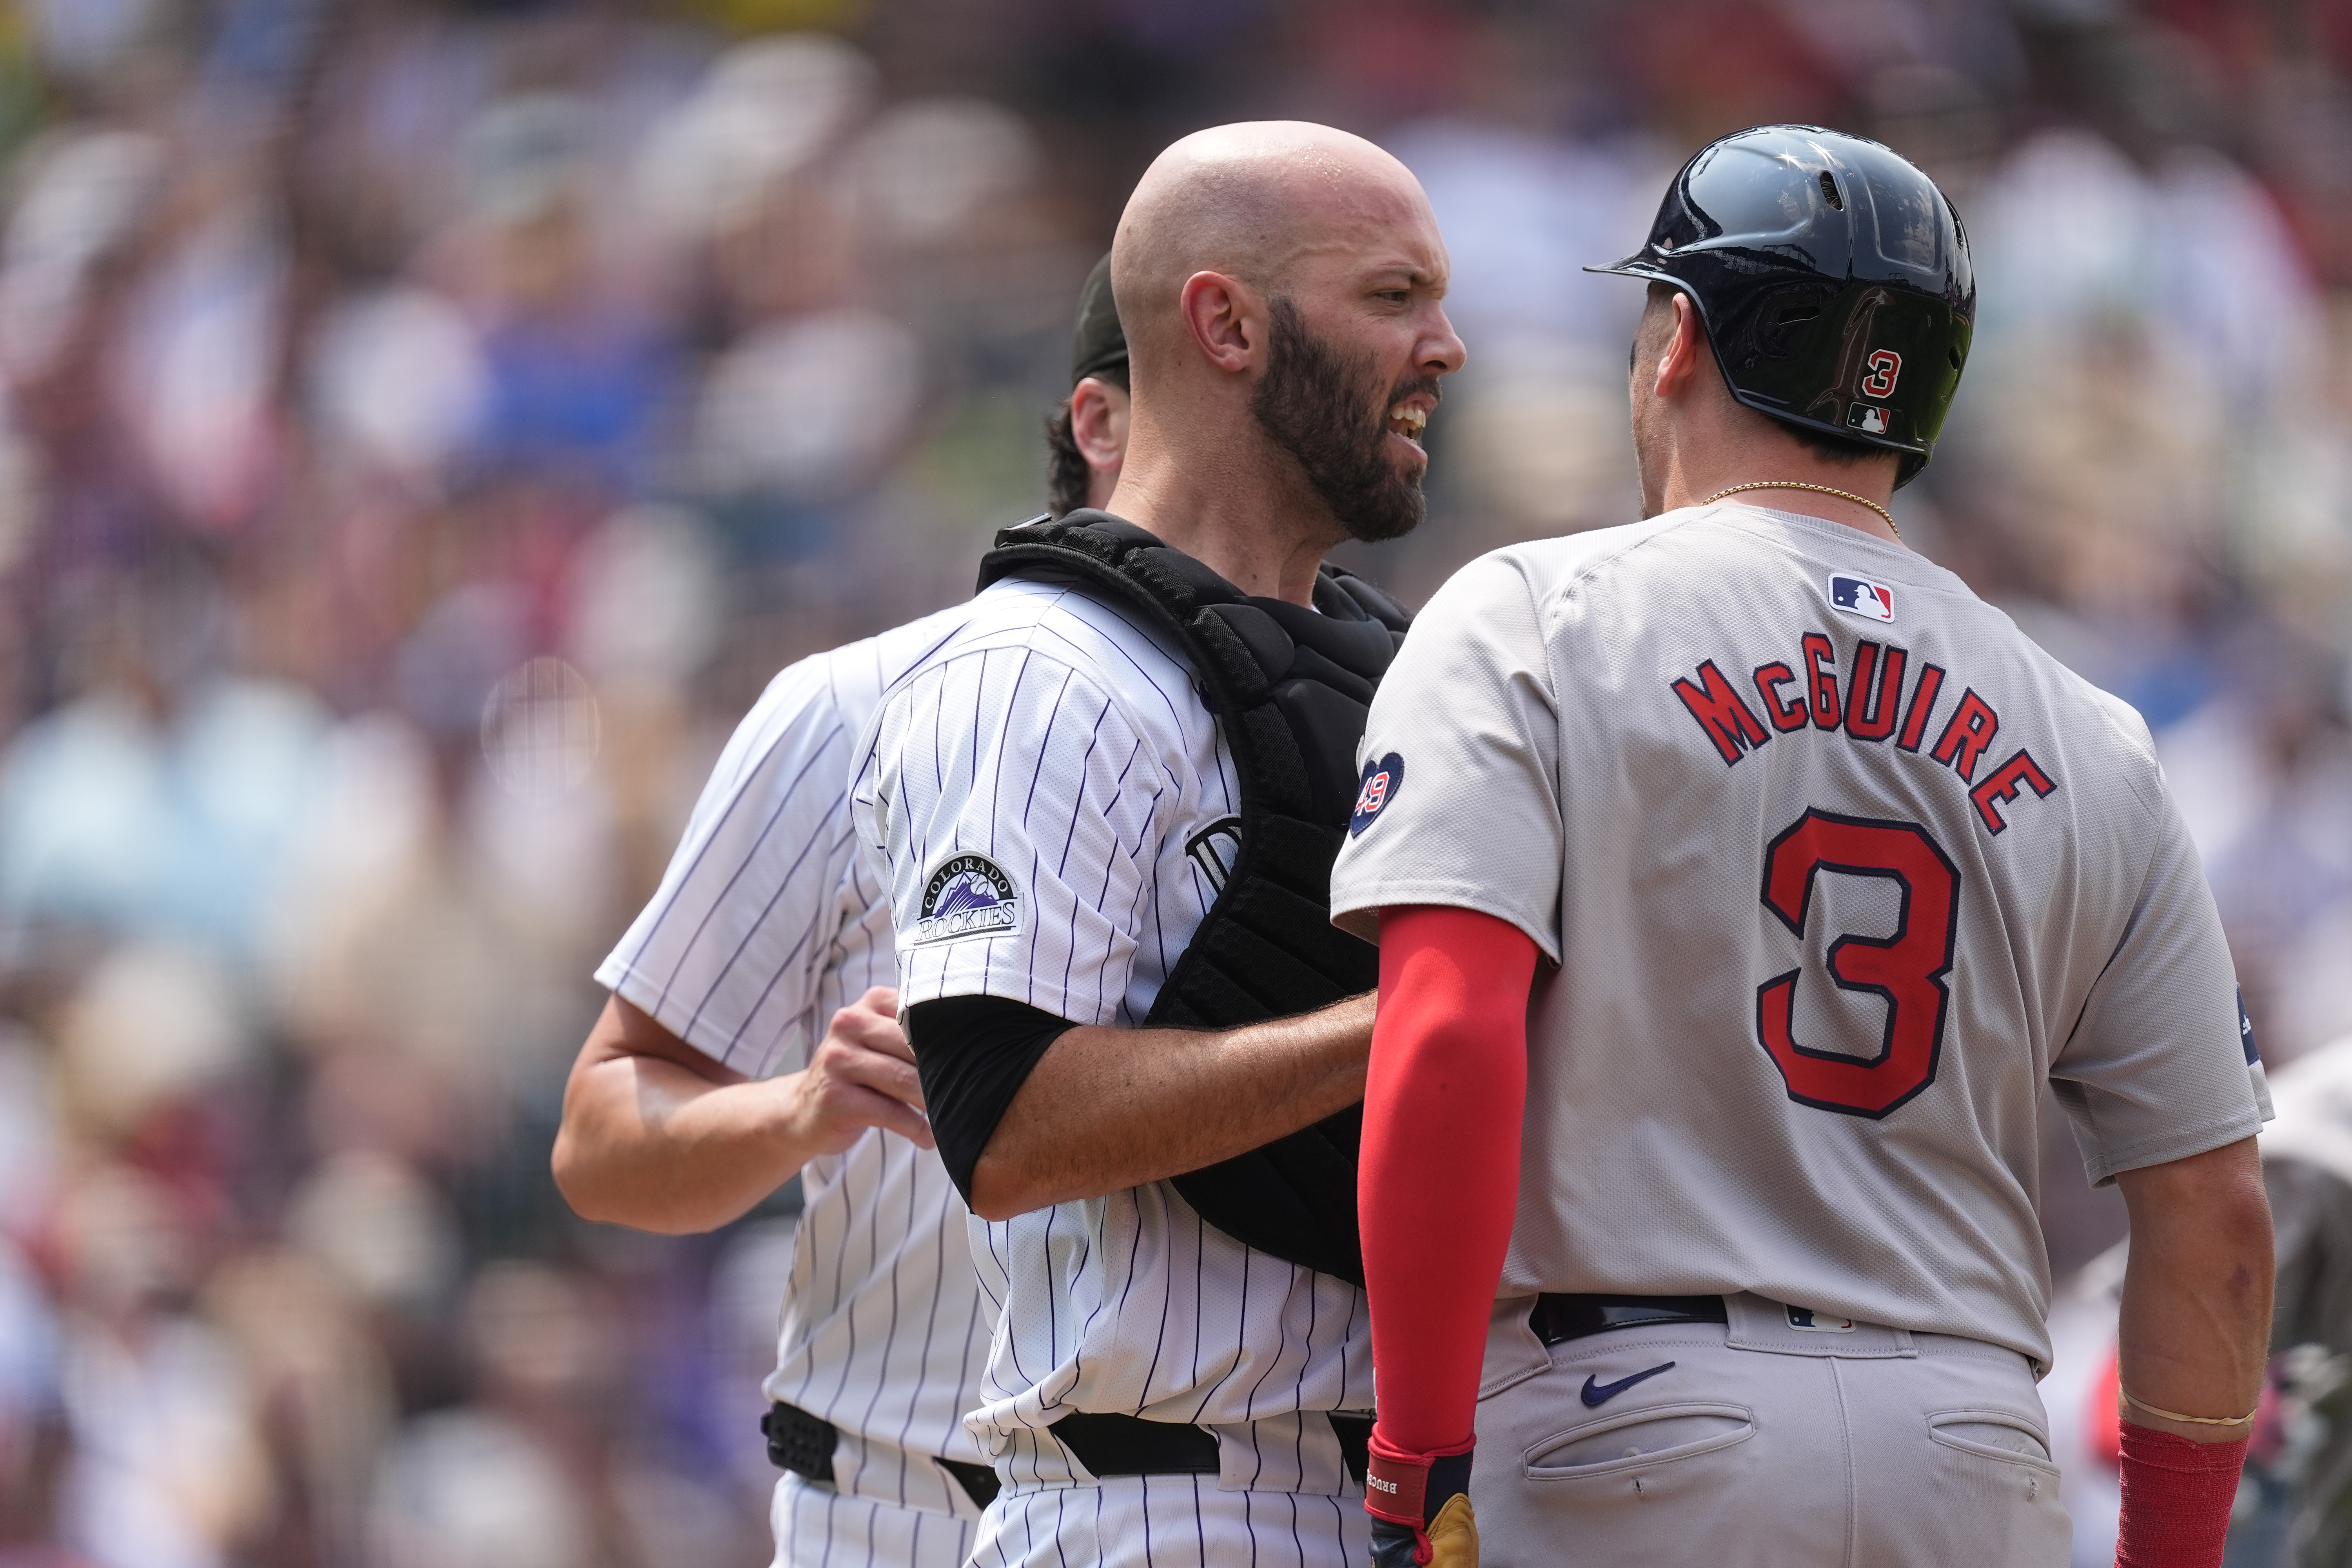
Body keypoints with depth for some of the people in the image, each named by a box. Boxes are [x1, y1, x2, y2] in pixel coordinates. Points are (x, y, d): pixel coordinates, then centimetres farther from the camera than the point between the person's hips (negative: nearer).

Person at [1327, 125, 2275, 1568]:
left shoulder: (1527, 622, 1)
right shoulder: (2090, 745, 14)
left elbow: (1450, 1040, -14)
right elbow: (2213, 1206, 11)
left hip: (1630, 1427, -4)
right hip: (1977, 1450, 4)